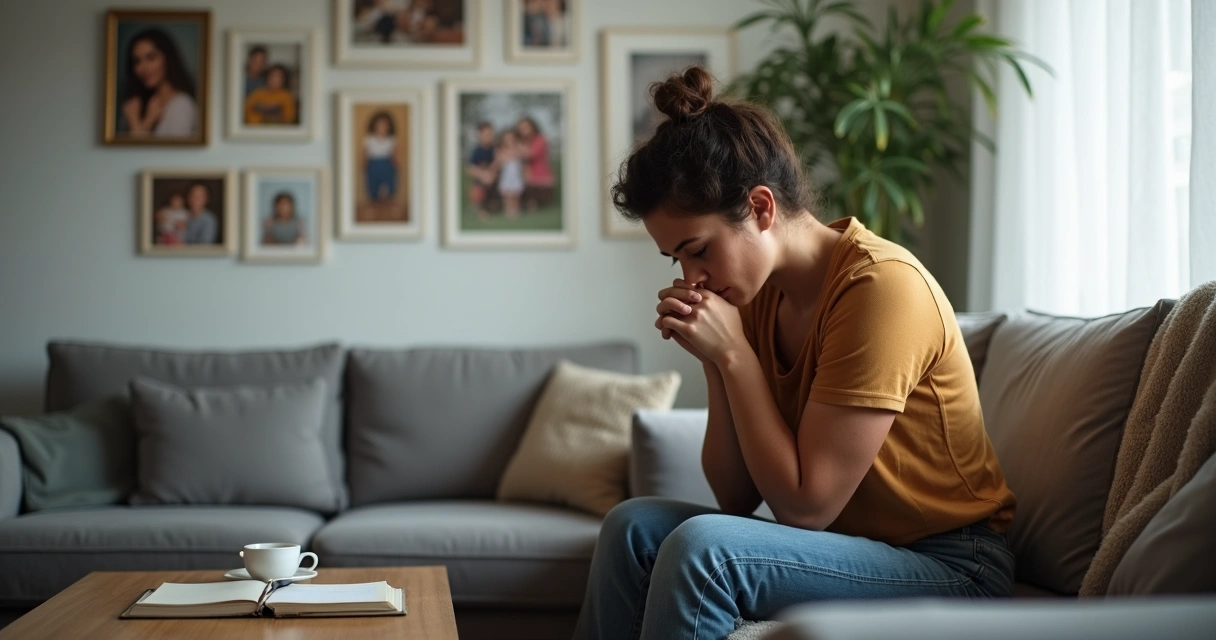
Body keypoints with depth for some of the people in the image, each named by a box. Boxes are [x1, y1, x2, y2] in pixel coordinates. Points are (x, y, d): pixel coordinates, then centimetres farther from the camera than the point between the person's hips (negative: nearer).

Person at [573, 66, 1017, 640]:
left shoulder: (881, 286, -21)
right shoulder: (759, 295, 1)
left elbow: (804, 507, -21)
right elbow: (737, 497, 2)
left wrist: (733, 353, -19)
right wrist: (712, 361, -11)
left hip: (949, 567, -7)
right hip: (850, 544, 8)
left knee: (702, 546, -26)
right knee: (634, 525, -6)